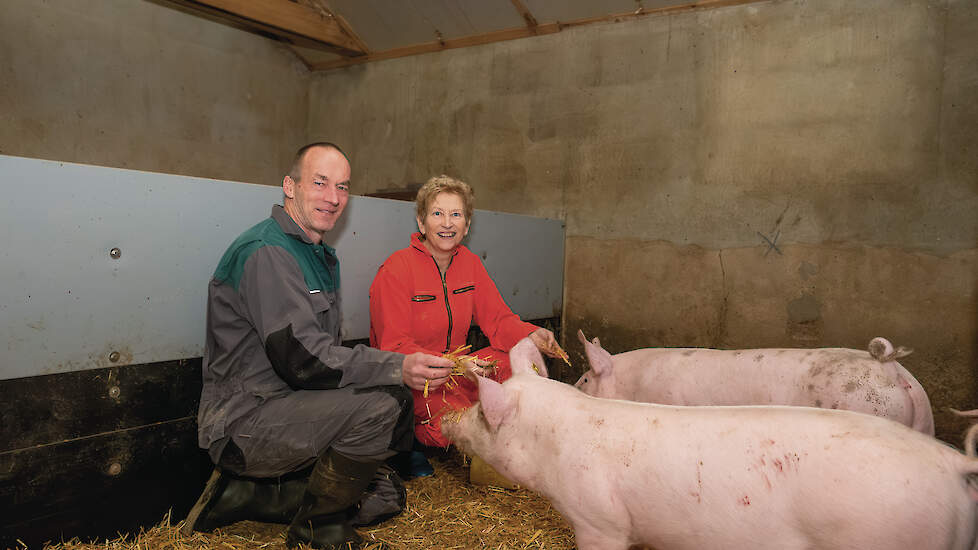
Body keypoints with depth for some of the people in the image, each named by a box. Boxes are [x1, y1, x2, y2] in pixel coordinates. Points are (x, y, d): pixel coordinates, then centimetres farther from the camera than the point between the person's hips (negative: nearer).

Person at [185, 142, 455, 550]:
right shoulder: (265, 252, -17)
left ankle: (244, 495, 12)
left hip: (286, 408, 9)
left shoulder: (324, 258, 15)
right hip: (243, 425, -9)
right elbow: (301, 356, -27)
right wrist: (397, 368, -35)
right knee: (382, 404, -27)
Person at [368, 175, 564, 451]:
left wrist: (530, 335, -20)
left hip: (457, 367, 6)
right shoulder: (396, 269, -15)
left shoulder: (470, 263, 4)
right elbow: (394, 347, -19)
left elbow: (498, 319, 3)